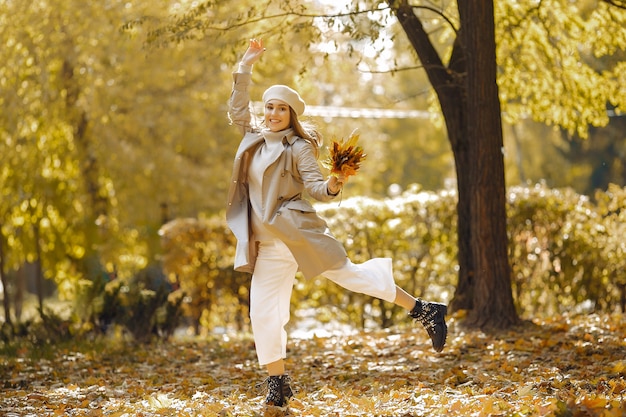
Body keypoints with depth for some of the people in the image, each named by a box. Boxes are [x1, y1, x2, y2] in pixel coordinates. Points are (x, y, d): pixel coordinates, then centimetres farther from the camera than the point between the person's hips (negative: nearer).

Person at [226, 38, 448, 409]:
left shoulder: (298, 147, -3)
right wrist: (246, 65, 19)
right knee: (263, 312, 1)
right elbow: (237, 106, 24)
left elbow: (316, 188, -7)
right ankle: (278, 382, 11)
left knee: (348, 273, -7)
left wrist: (333, 186, -29)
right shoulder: (254, 138, 14)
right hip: (268, 245, 6)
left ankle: (424, 311, 3)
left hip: (297, 231, -6)